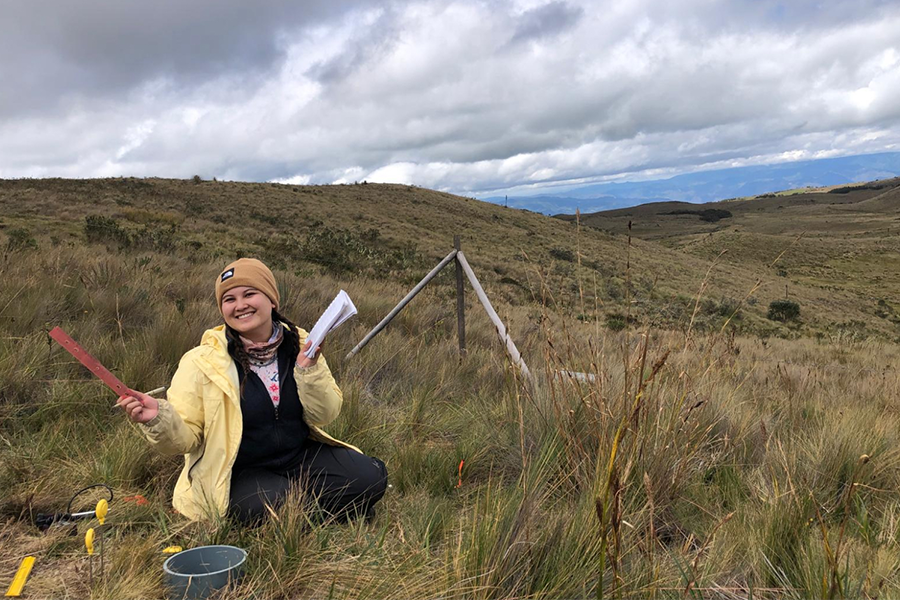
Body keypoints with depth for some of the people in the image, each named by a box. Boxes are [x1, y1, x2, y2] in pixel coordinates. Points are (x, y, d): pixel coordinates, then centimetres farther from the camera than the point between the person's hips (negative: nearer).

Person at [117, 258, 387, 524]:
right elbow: (185, 438, -11)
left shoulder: (298, 344, -3)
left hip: (301, 457, 3)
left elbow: (324, 416, -4)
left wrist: (308, 370, -20)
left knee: (370, 476, -16)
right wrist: (158, 419, -33)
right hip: (240, 473, -2)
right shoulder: (202, 361, -12)